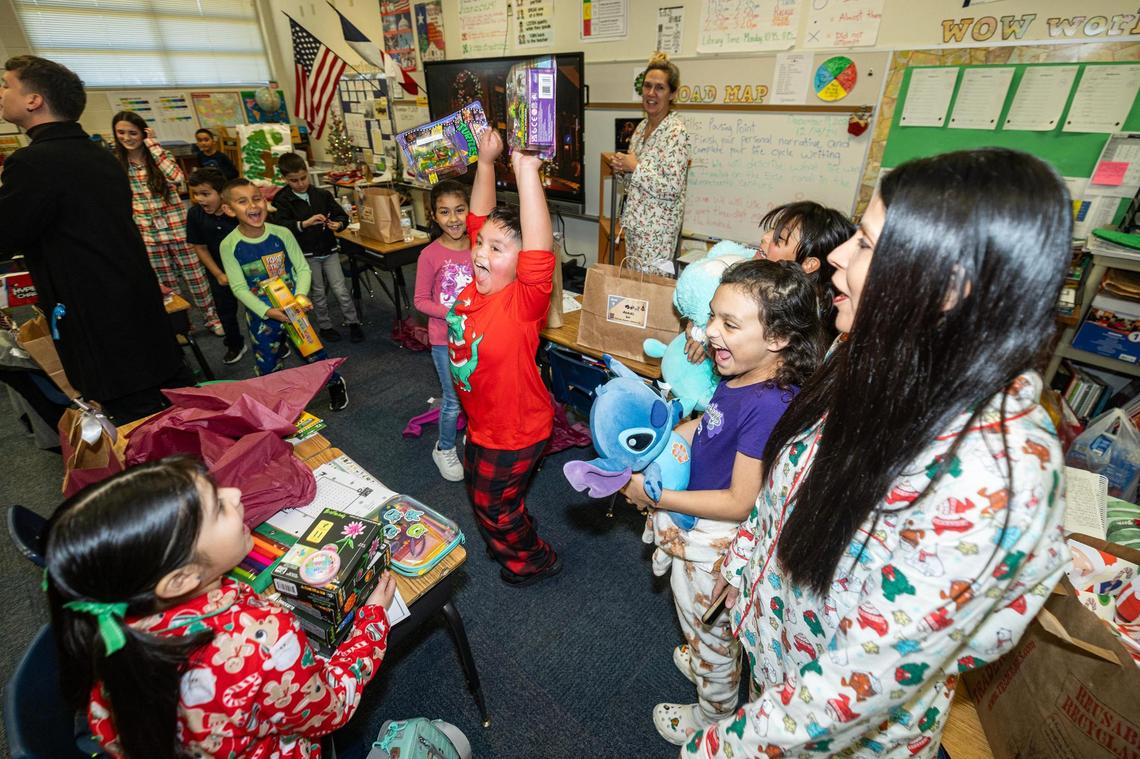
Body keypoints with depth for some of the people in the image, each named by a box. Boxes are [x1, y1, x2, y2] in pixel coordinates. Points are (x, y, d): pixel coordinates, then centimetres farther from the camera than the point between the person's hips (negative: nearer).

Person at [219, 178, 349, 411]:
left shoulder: (282, 234, -10)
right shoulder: (229, 245, -12)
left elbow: (303, 269, -6)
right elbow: (239, 288, -12)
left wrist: (301, 294, -24)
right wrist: (267, 311, -25)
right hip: (260, 316, 0)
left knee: (314, 354, 11)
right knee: (267, 369, 13)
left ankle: (336, 384, 38)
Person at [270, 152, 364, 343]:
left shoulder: (323, 195, 2)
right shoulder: (282, 201, -5)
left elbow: (342, 215, 4)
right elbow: (280, 226, -19)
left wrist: (338, 224, -18)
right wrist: (305, 223, -33)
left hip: (329, 249, 2)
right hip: (306, 254, -1)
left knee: (340, 289, 2)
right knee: (318, 293, 9)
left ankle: (353, 323, 16)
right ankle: (325, 326, 24)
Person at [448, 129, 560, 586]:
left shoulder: (524, 300, -30)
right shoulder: (477, 283, -10)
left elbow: (540, 253, -48)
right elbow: (480, 220, -2)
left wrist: (526, 172, -50)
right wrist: (486, 161, -10)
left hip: (516, 432, -8)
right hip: (481, 423, 8)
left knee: (493, 505, 15)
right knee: (477, 487, 30)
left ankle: (536, 561, 45)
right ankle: (512, 538, 59)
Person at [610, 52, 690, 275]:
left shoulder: (676, 132, -14)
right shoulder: (642, 126, 11)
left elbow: (672, 188, -22)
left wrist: (634, 167, -16)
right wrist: (622, 166, 0)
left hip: (657, 229, -8)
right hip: (634, 222, 8)